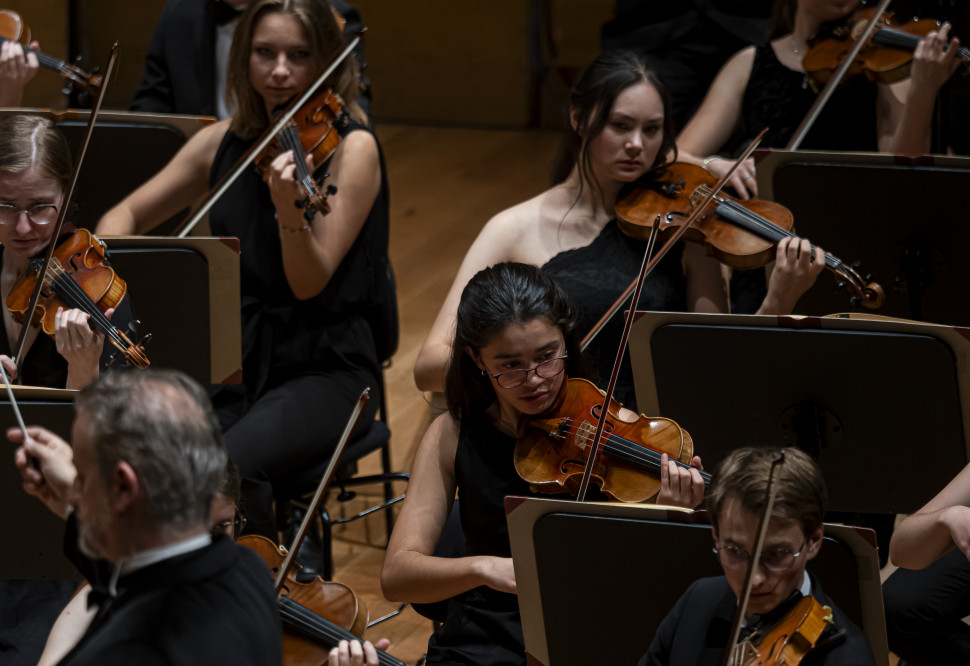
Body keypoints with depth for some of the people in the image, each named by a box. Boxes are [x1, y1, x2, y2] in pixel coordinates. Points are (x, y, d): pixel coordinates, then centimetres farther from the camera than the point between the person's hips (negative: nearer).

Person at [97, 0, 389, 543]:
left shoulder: (351, 147, -8)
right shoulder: (225, 142, 6)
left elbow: (310, 284, -15)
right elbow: (124, 217, 13)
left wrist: (289, 210, -35)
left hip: (323, 370, -4)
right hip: (231, 364, 4)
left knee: (232, 465, -33)